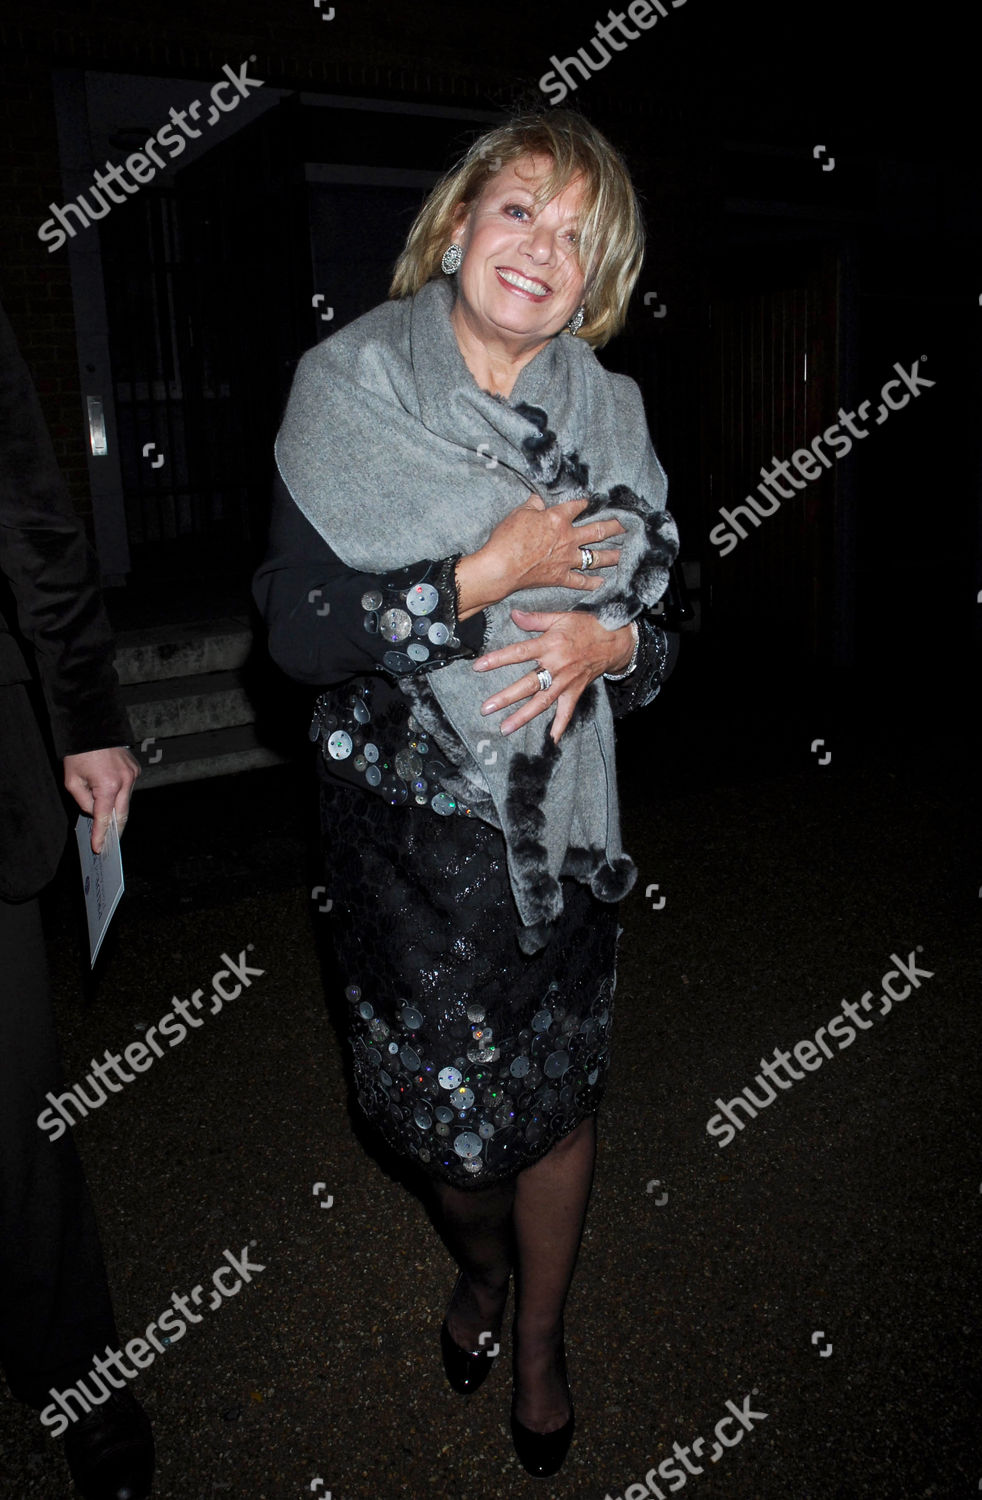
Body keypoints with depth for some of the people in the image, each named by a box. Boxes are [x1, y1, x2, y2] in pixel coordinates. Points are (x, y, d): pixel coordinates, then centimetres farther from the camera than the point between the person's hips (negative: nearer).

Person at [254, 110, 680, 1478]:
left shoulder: (611, 411, 1)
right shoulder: (351, 383, -7)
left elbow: (663, 625, 6)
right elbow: (300, 630, -14)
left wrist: (613, 644, -17)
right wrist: (491, 573, -21)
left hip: (560, 817, 2)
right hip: (406, 817, -1)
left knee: (558, 1094, 12)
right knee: (436, 1096, 12)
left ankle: (540, 1338, 42)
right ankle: (479, 1264, 49)